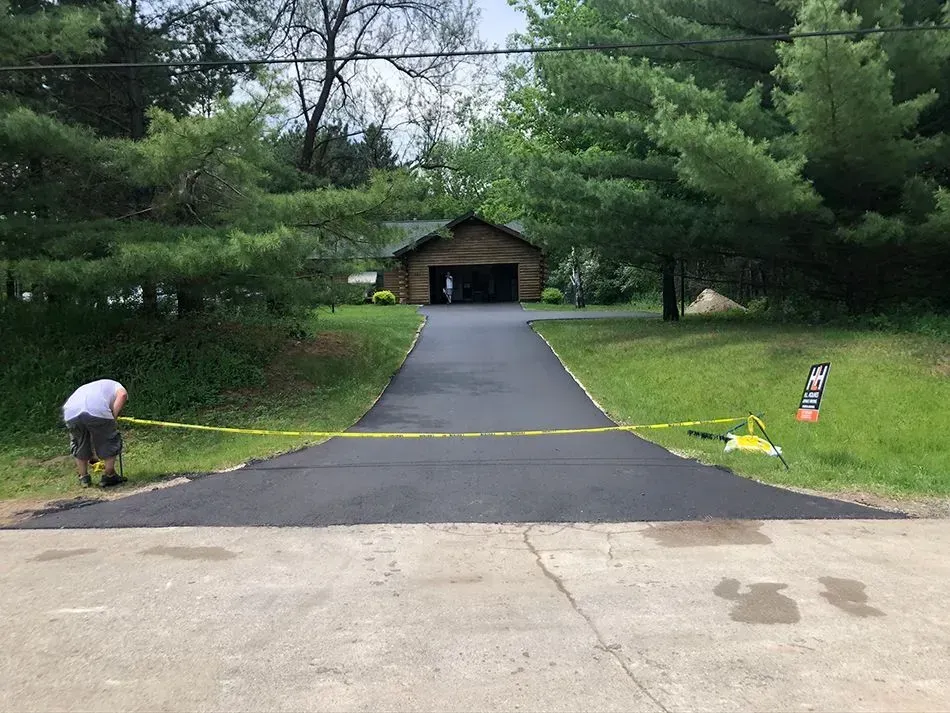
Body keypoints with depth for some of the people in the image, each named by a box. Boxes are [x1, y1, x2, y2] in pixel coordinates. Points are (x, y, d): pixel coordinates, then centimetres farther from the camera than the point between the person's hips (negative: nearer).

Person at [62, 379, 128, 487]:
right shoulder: (116, 385, 33)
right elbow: (122, 395, 3)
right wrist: (113, 418, 7)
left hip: (71, 413, 5)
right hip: (97, 410, -5)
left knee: (79, 445, 28)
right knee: (110, 442, 15)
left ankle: (83, 478, 34)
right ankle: (109, 476, 22)